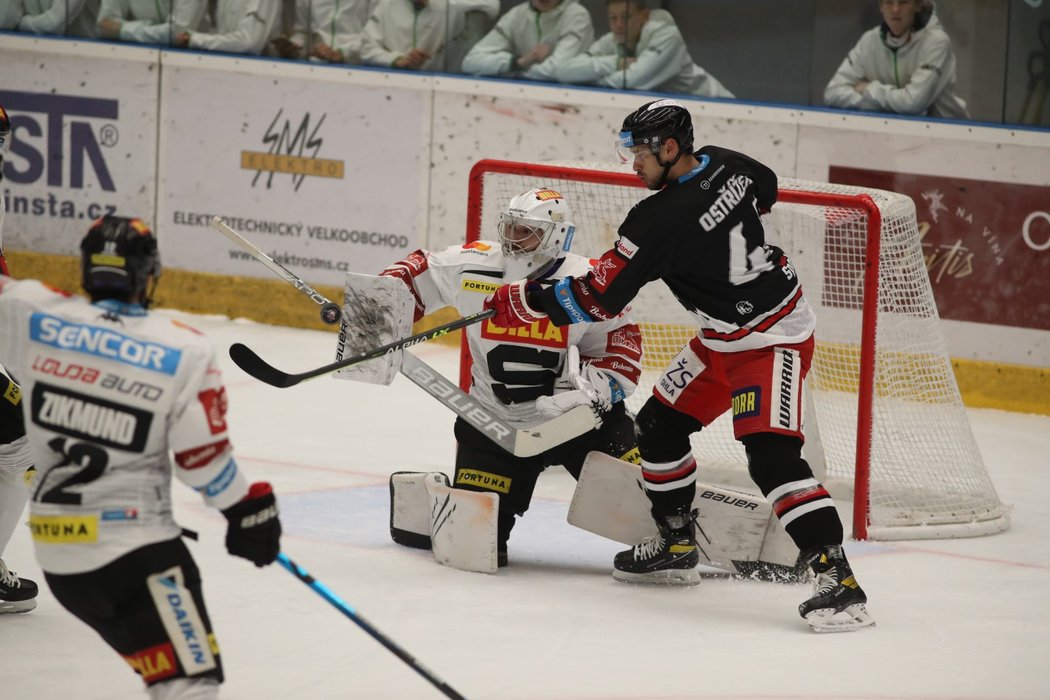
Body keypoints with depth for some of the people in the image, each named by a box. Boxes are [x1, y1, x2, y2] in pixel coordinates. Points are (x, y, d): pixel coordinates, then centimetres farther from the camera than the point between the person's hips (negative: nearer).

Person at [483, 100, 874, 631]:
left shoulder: (661, 221, -28)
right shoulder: (726, 165, -5)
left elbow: (597, 300, -24)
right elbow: (765, 191, 21)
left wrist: (525, 301, -13)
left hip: (772, 341, -10)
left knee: (771, 455, -23)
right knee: (658, 425, 16)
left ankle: (836, 577, -28)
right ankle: (676, 546, 32)